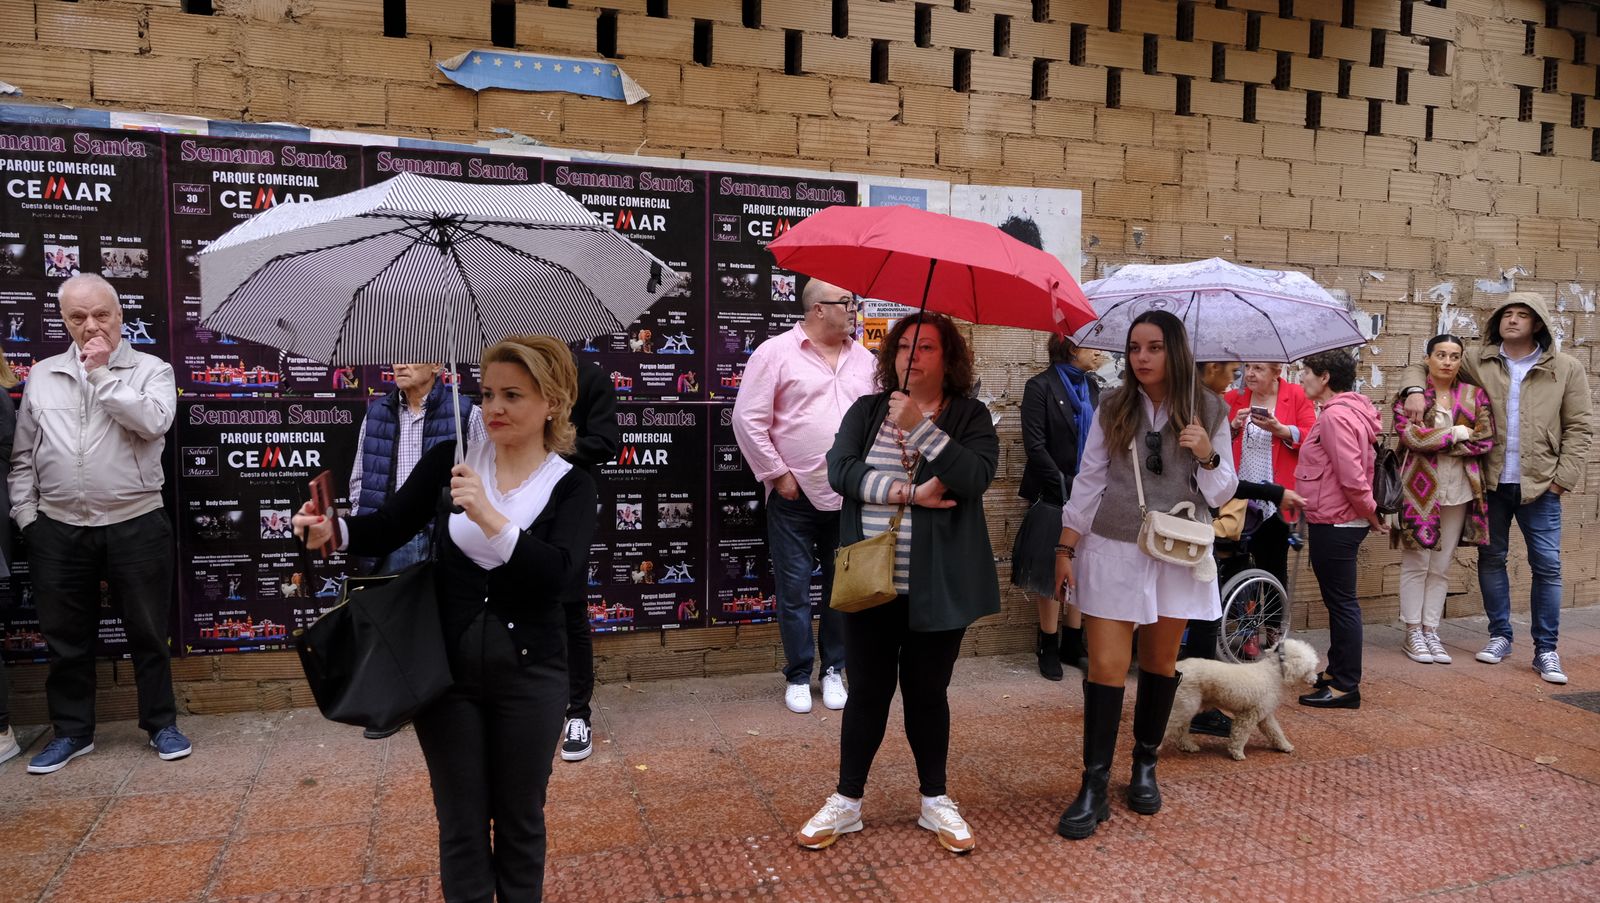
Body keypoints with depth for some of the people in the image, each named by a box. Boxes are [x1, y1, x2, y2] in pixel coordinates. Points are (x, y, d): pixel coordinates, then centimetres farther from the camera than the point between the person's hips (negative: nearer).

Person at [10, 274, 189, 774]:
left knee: (148, 633, 7)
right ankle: (72, 731, 26)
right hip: (59, 531, 3)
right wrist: (26, 517, 5)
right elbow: (23, 456, 12)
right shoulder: (42, 376, 9)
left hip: (136, 526, -3)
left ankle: (161, 724, 20)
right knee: (66, 639, 12)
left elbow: (153, 420, -19)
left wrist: (102, 374, -12)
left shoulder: (151, 370, 1)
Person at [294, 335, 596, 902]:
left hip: (527, 673, -1)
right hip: (447, 664, 1)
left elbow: (556, 573, -22)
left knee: (519, 822, 15)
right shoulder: (451, 460, -2)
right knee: (461, 825, 13)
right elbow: (388, 530, -4)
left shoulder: (572, 487, -7)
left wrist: (488, 517, -34)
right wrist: (334, 530, -24)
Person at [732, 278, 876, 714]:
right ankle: (798, 676, 19)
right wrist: (777, 474, -8)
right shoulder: (775, 352, -5)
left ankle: (834, 669, 27)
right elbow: (748, 419, -8)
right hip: (795, 497, -4)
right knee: (794, 589, 4)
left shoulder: (863, 359, 9)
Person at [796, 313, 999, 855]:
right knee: (867, 691, 9)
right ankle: (846, 802, 24)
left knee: (927, 691, 12)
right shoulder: (866, 412, 6)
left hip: (937, 586, -1)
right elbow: (841, 470, -9)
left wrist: (919, 426, -22)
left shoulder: (970, 417, 0)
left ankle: (935, 800, 30)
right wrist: (908, 492, -18)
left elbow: (976, 475, -18)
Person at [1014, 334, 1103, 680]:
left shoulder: (1091, 386, 10)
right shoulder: (1041, 387, -9)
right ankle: (1049, 648, 16)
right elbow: (1035, 445, -12)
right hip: (1054, 496, -6)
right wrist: (1065, 486, -14)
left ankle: (1072, 645, 21)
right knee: (1053, 574, 3)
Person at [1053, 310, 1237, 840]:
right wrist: (1066, 547, 0)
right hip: (1114, 552, -1)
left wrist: (1208, 457, -17)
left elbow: (1221, 494, 3)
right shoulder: (1113, 409, 1)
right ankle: (1094, 787, 2)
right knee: (1106, 667, -5)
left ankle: (1145, 768, 28)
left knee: (1161, 663, 11)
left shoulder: (1208, 412, 1)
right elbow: (1089, 482, 3)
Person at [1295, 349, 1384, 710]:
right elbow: (1353, 474, 17)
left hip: (1335, 525, -10)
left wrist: (1373, 516, -12)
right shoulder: (1347, 410, 13)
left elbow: (1352, 477, -24)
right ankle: (1337, 671, 31)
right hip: (1336, 521, 10)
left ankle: (1346, 686, 6)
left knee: (1342, 603, -3)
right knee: (1339, 601, 19)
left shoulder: (1335, 415, -20)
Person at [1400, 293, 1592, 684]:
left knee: (1547, 565, 0)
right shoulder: (1476, 361, 4)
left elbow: (1577, 429, 2)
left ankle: (1545, 650, 10)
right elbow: (1421, 366, 13)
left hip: (1540, 486, -1)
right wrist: (1415, 390, -10)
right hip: (1491, 482, 2)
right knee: (1491, 559, 10)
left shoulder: (1566, 369, 2)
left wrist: (1565, 477, -6)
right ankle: (1499, 636, 25)